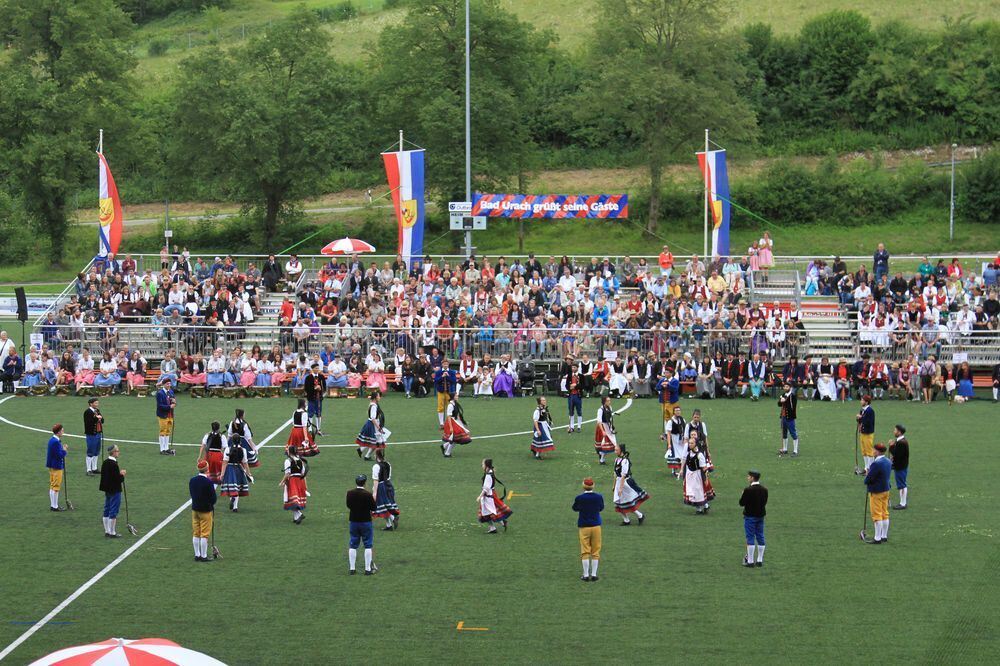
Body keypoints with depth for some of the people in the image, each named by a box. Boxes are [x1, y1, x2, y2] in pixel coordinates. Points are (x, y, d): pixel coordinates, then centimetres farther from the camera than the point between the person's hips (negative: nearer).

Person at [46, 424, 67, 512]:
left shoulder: (52, 440, 8)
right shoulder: (56, 442, -23)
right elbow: (60, 455, -24)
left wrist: (63, 449, 4)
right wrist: (64, 450, -8)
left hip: (52, 466, 10)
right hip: (57, 467, -10)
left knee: (52, 486, 16)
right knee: (56, 487, -3)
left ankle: (53, 505, 24)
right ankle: (54, 506, 1)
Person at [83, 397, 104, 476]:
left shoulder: (97, 411, 12)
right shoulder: (87, 412, -14)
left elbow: (102, 421, 15)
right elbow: (88, 422, -24)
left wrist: (101, 418, -6)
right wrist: (96, 418, -27)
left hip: (98, 434, 9)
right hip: (91, 435, -9)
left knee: (97, 452, 15)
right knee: (90, 453, -5)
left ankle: (94, 469, 24)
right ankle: (89, 470, 0)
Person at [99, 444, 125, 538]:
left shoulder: (105, 462, 6)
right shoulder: (113, 464, -22)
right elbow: (116, 478, -23)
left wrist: (119, 473, 11)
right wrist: (122, 475, -3)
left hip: (107, 489, 9)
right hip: (115, 490, -9)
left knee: (107, 511, 15)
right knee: (113, 512, -2)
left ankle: (107, 531, 23)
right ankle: (112, 533, 3)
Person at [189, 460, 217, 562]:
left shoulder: (192, 480, -1)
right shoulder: (208, 482, -20)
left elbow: (192, 494, 8)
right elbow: (213, 498, -14)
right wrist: (211, 504, 6)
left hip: (194, 509, 6)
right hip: (206, 511, -6)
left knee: (195, 534, 12)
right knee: (205, 534, 1)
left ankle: (197, 555, 17)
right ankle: (203, 556, 3)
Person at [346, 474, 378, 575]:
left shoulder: (350, 493, -5)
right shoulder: (368, 495, -17)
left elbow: (348, 506, 8)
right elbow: (374, 508, -10)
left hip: (353, 522, 3)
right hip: (366, 522, -3)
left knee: (353, 545, 12)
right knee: (368, 545, 5)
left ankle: (351, 568, 13)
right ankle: (368, 569, 5)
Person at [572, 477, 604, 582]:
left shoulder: (579, 498, -13)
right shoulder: (599, 497, -7)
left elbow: (575, 508, 5)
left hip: (584, 527, -2)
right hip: (596, 526, 2)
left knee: (585, 551, 5)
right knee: (595, 551, 9)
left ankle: (586, 575, 5)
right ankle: (594, 574, 10)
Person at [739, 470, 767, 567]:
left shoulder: (748, 490, -18)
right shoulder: (764, 490, 1)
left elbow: (741, 503, -14)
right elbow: (765, 502, 7)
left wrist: (742, 496, 3)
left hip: (750, 516, -6)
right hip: (760, 515, 6)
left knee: (750, 538, -1)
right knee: (760, 537, 11)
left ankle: (750, 561, 0)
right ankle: (760, 560, 14)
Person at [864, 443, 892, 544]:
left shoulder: (876, 464, -25)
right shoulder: (888, 462, 4)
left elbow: (867, 480, -24)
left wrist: (866, 476, 0)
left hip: (876, 492, -9)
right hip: (886, 490, 9)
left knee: (877, 515, -2)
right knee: (884, 514, 15)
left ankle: (878, 538, 1)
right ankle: (884, 536, 22)